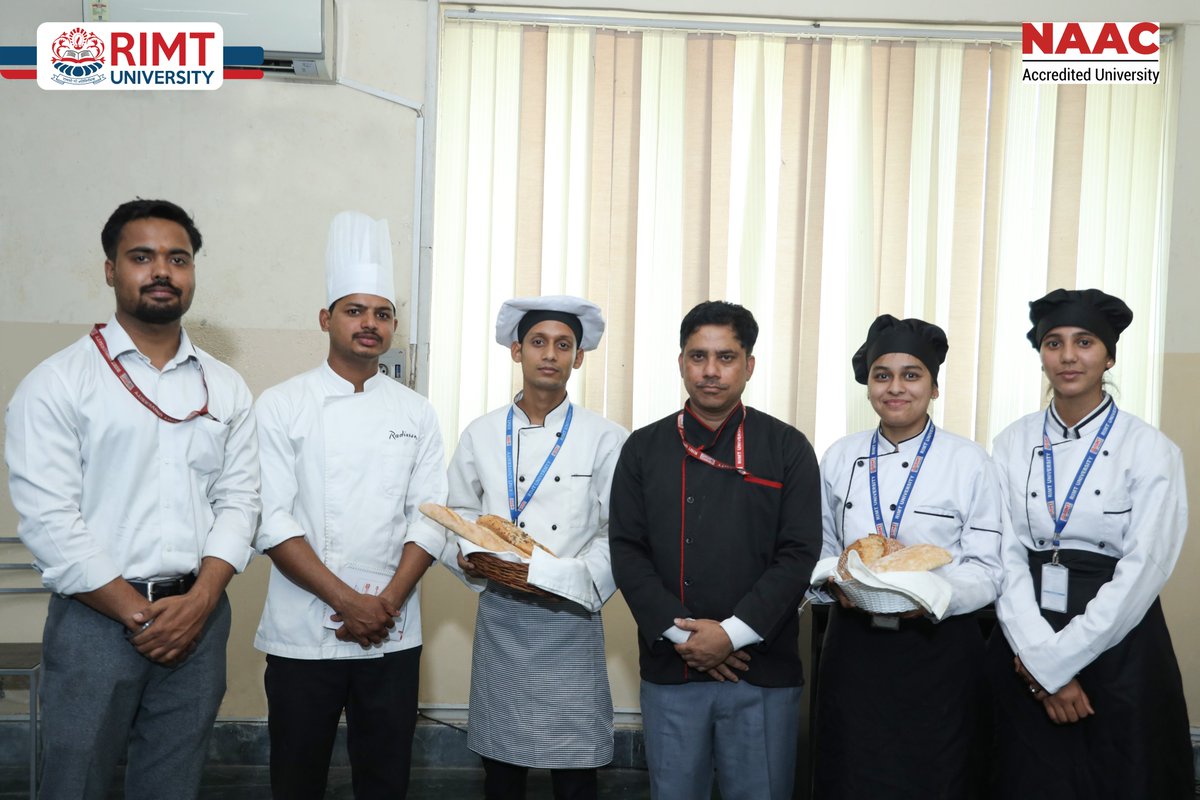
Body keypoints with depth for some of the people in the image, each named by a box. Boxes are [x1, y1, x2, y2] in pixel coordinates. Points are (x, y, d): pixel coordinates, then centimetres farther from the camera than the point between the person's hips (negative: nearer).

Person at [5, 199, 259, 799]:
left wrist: (199, 602, -8)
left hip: (198, 615, 4)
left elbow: (238, 500, 5)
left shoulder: (225, 387, 9)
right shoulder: (56, 383, -4)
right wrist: (139, 613, -11)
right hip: (96, 619, -3)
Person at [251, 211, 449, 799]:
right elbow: (272, 522, -9)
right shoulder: (281, 407, -2)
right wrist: (349, 602, -14)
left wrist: (388, 603, -11)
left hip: (395, 634, 3)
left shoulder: (415, 413, 7)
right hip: (304, 633, -2)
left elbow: (429, 519, 2)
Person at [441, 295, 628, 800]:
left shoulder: (606, 440, -2)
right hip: (499, 617, 2)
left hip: (571, 620, -2)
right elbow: (459, 516, 10)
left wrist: (559, 576, -17)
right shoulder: (481, 435, 5)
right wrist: (471, 560, -9)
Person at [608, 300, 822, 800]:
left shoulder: (787, 449, 2)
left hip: (763, 670, -1)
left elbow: (799, 555, -4)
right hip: (670, 669, 1)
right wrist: (678, 632, -10)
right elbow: (627, 552, 1)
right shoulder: (644, 449, 6)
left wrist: (733, 633, -13)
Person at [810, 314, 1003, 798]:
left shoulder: (970, 462, -4)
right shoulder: (839, 459, 4)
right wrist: (837, 583, -10)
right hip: (854, 647, 2)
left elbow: (988, 570, -6)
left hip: (940, 649, -2)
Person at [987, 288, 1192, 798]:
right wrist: (1039, 658, -14)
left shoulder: (1151, 451, -6)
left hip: (1117, 651, -2)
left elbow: (1144, 570, -12)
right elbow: (1006, 555, -4)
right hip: (1025, 650, 2)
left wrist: (1058, 658, -14)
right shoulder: (1013, 444, 2)